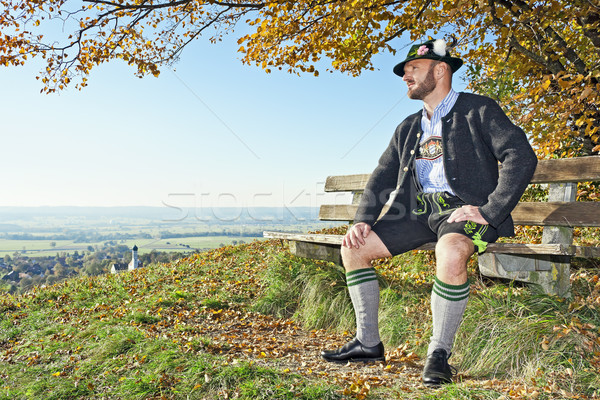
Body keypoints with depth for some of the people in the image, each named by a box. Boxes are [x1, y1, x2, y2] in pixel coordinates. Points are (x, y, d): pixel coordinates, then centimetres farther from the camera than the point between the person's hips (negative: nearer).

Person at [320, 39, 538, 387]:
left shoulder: (479, 110, 1)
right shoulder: (408, 129, 20)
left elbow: (522, 156, -11)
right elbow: (382, 177, 18)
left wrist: (489, 211, -20)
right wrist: (363, 220, 2)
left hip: (464, 207, -6)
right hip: (419, 210, 6)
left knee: (451, 253, -38)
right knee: (354, 247, -6)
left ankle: (440, 352, -16)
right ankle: (368, 342, 5)